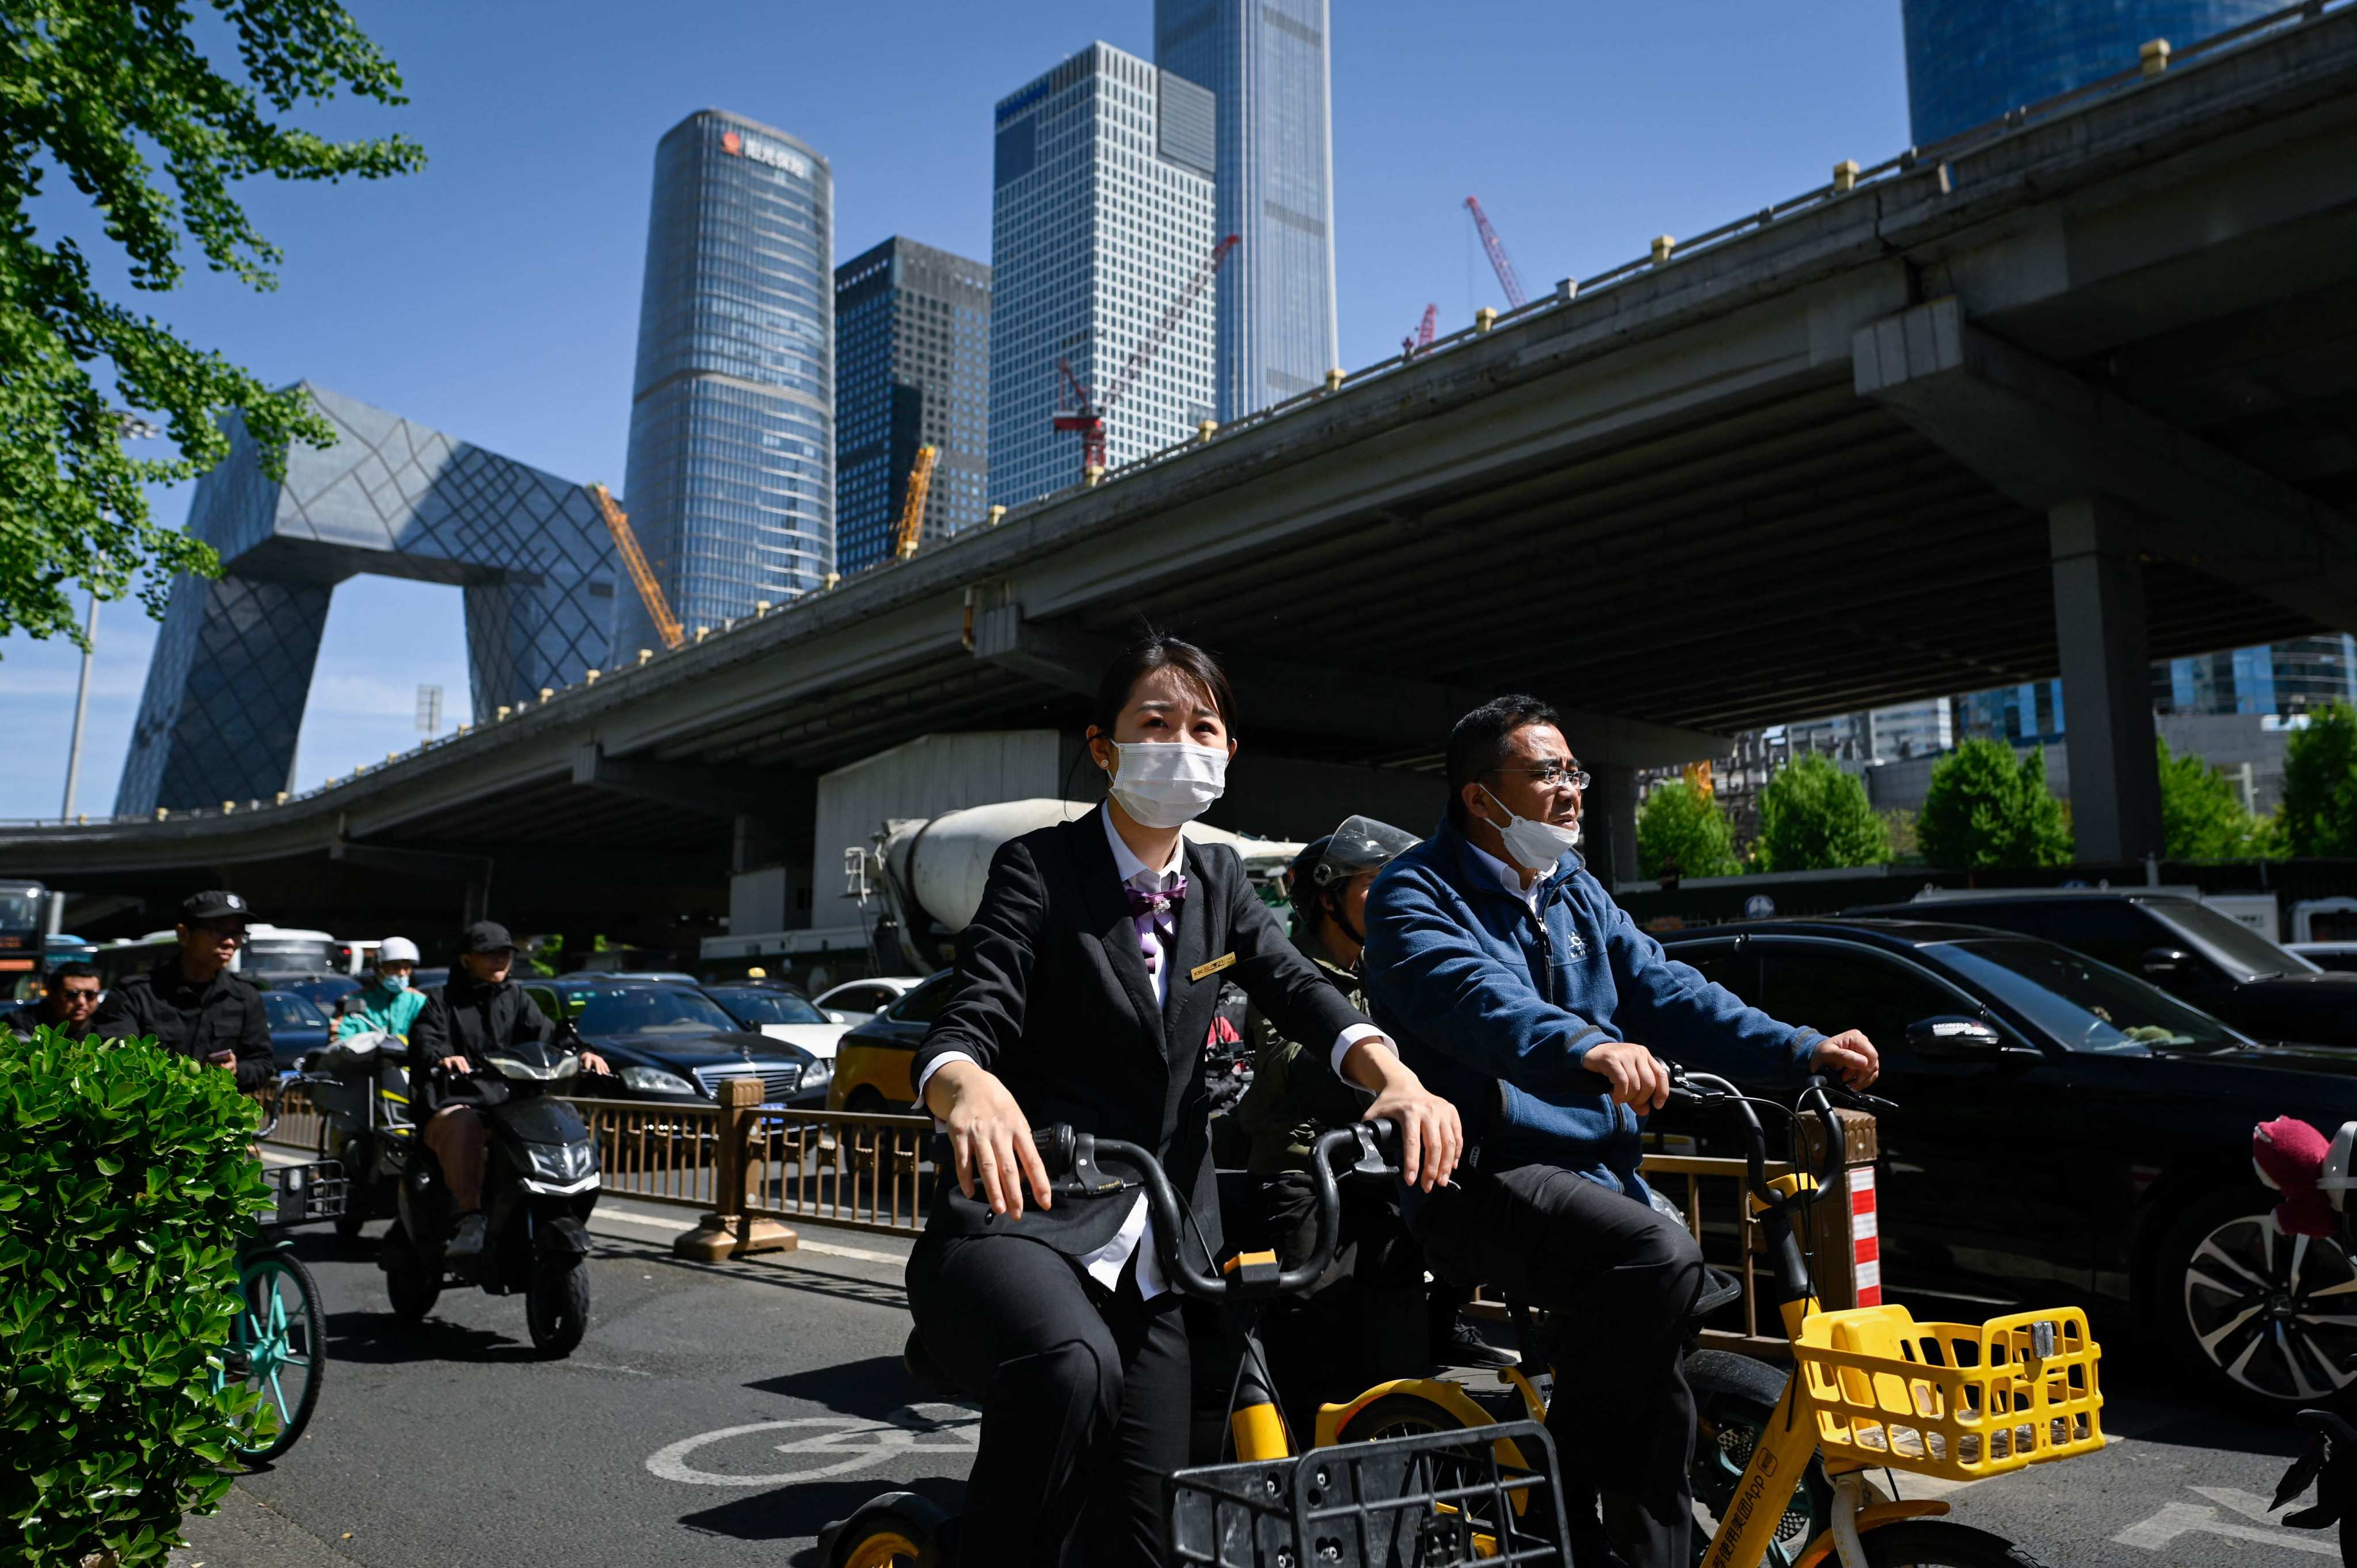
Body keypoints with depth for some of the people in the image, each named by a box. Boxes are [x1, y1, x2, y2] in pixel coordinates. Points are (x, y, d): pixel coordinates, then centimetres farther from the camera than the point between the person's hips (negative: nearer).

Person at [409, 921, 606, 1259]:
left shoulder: (516, 999, 20)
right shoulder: (442, 1000, 9)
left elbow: (545, 1033, 6)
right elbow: (423, 1041, -9)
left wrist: (581, 1053, -16)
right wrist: (442, 1058, -34)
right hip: (452, 1104, -4)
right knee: (463, 1125, -37)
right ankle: (469, 1217, -41)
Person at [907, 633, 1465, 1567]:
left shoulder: (1219, 882, 13)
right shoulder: (1040, 869, -3)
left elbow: (1295, 987, -3)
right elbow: (970, 1020, -16)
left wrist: (1393, 1073, -25)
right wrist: (970, 1088, -42)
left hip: (1158, 1260, 5)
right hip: (1023, 1222, -5)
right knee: (1072, 1369, -36)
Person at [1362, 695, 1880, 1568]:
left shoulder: (1576, 895, 18)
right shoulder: (1416, 897, -7)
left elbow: (1667, 993, 10)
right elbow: (1476, 1001, -27)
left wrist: (1805, 1051, -2)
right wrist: (1586, 1048, -45)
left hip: (1593, 1168, 8)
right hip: (1482, 1177, -8)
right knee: (1661, 1259, -29)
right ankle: (1562, 1494, -11)